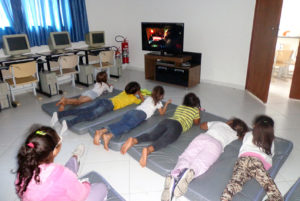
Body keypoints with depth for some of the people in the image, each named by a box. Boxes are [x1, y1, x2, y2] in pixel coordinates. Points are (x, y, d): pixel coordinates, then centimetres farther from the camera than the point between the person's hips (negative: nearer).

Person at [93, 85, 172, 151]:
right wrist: (167, 103, 41)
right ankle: (109, 136, -52)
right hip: (141, 114, -5)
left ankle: (102, 131, -44)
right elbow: (162, 113, 31)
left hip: (133, 111, 6)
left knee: (120, 123, -18)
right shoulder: (158, 102, 21)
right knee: (128, 126, -26)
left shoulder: (149, 98, 36)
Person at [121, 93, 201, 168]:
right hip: (177, 125, -6)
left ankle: (133, 140, -41)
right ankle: (147, 150, -59)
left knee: (151, 136, -13)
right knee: (164, 140, -29)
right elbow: (197, 122, 36)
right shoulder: (195, 110, 24)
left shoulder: (179, 107, 37)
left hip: (166, 121, 6)